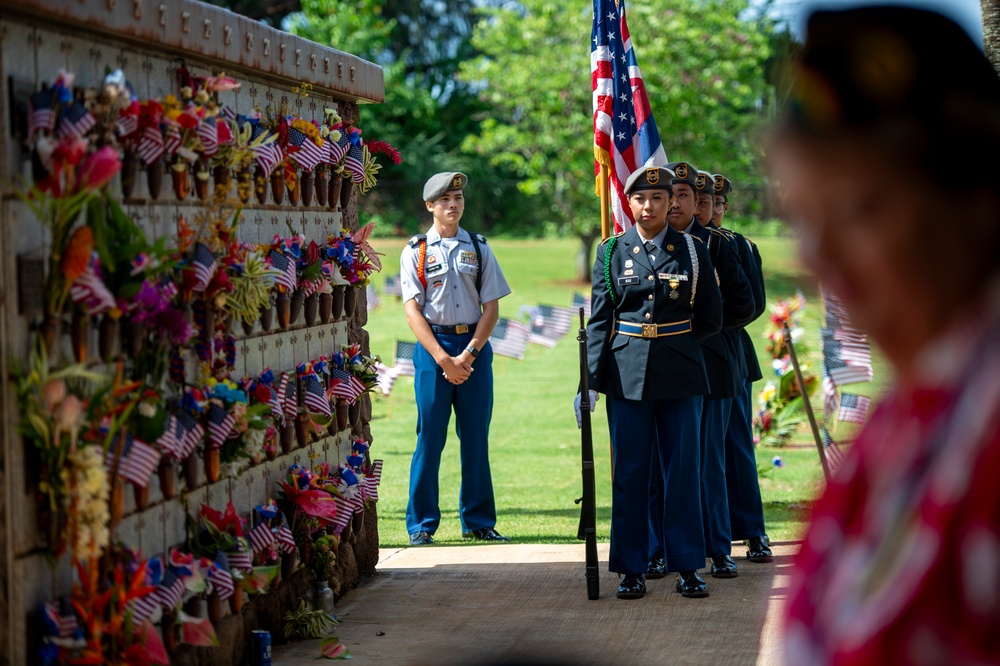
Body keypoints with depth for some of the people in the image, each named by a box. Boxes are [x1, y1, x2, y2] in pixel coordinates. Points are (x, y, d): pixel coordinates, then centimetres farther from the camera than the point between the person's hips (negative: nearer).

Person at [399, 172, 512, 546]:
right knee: (430, 435, -2)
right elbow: (412, 310, -3)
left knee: (476, 436, 5)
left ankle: (478, 521, 14)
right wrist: (443, 358, -12)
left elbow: (491, 306, 5)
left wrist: (469, 353, -8)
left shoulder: (478, 248, 10)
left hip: (475, 345, 2)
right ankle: (421, 524, 6)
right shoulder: (415, 252, 3)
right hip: (432, 346, -2)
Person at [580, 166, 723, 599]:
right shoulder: (611, 252, 4)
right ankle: (631, 569, 10)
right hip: (626, 374, 0)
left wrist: (672, 340, 5)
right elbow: (598, 320, 3)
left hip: (681, 373, 0)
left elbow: (710, 320, 9)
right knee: (630, 472, 3)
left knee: (683, 470, 2)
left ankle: (687, 567, 11)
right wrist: (589, 379, -5)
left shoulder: (693, 251, 4)